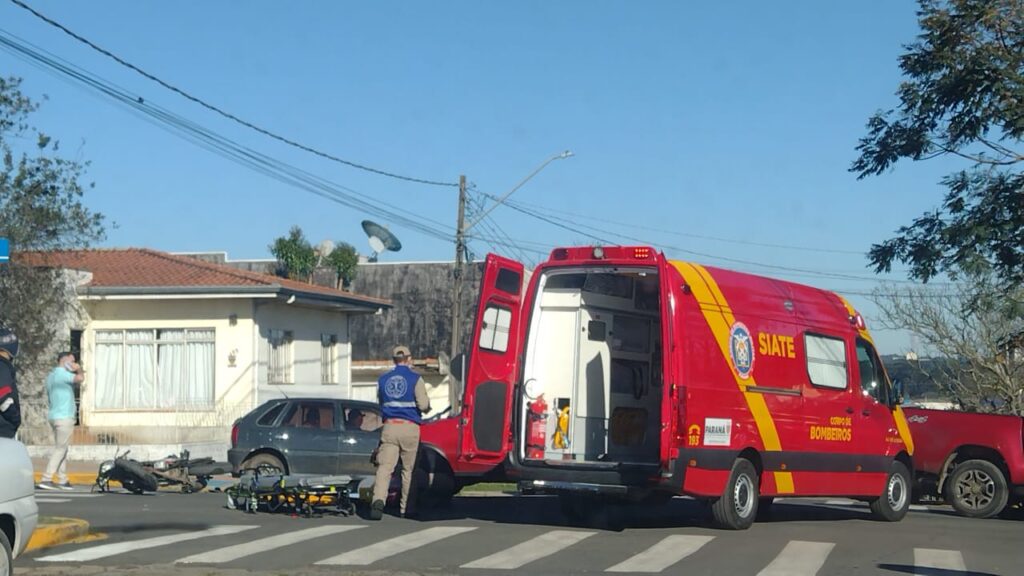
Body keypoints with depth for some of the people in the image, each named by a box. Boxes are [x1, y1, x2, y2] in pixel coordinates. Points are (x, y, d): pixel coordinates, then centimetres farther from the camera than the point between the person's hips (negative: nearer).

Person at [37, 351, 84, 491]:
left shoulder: (51, 375, 16)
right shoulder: (61, 374, -14)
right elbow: (80, 379, -27)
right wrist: (79, 369, -7)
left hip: (55, 416, 10)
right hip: (64, 417, -10)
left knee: (61, 449, 11)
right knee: (60, 449, -8)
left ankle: (62, 480, 11)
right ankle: (46, 479, -11)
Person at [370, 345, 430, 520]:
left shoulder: (383, 379, 12)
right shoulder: (415, 379, -2)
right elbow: (424, 405, -8)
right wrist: (427, 407, 14)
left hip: (389, 427, 2)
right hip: (409, 428, -2)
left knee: (385, 467, -7)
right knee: (408, 469, 10)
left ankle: (378, 500, -30)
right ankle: (405, 507, 16)